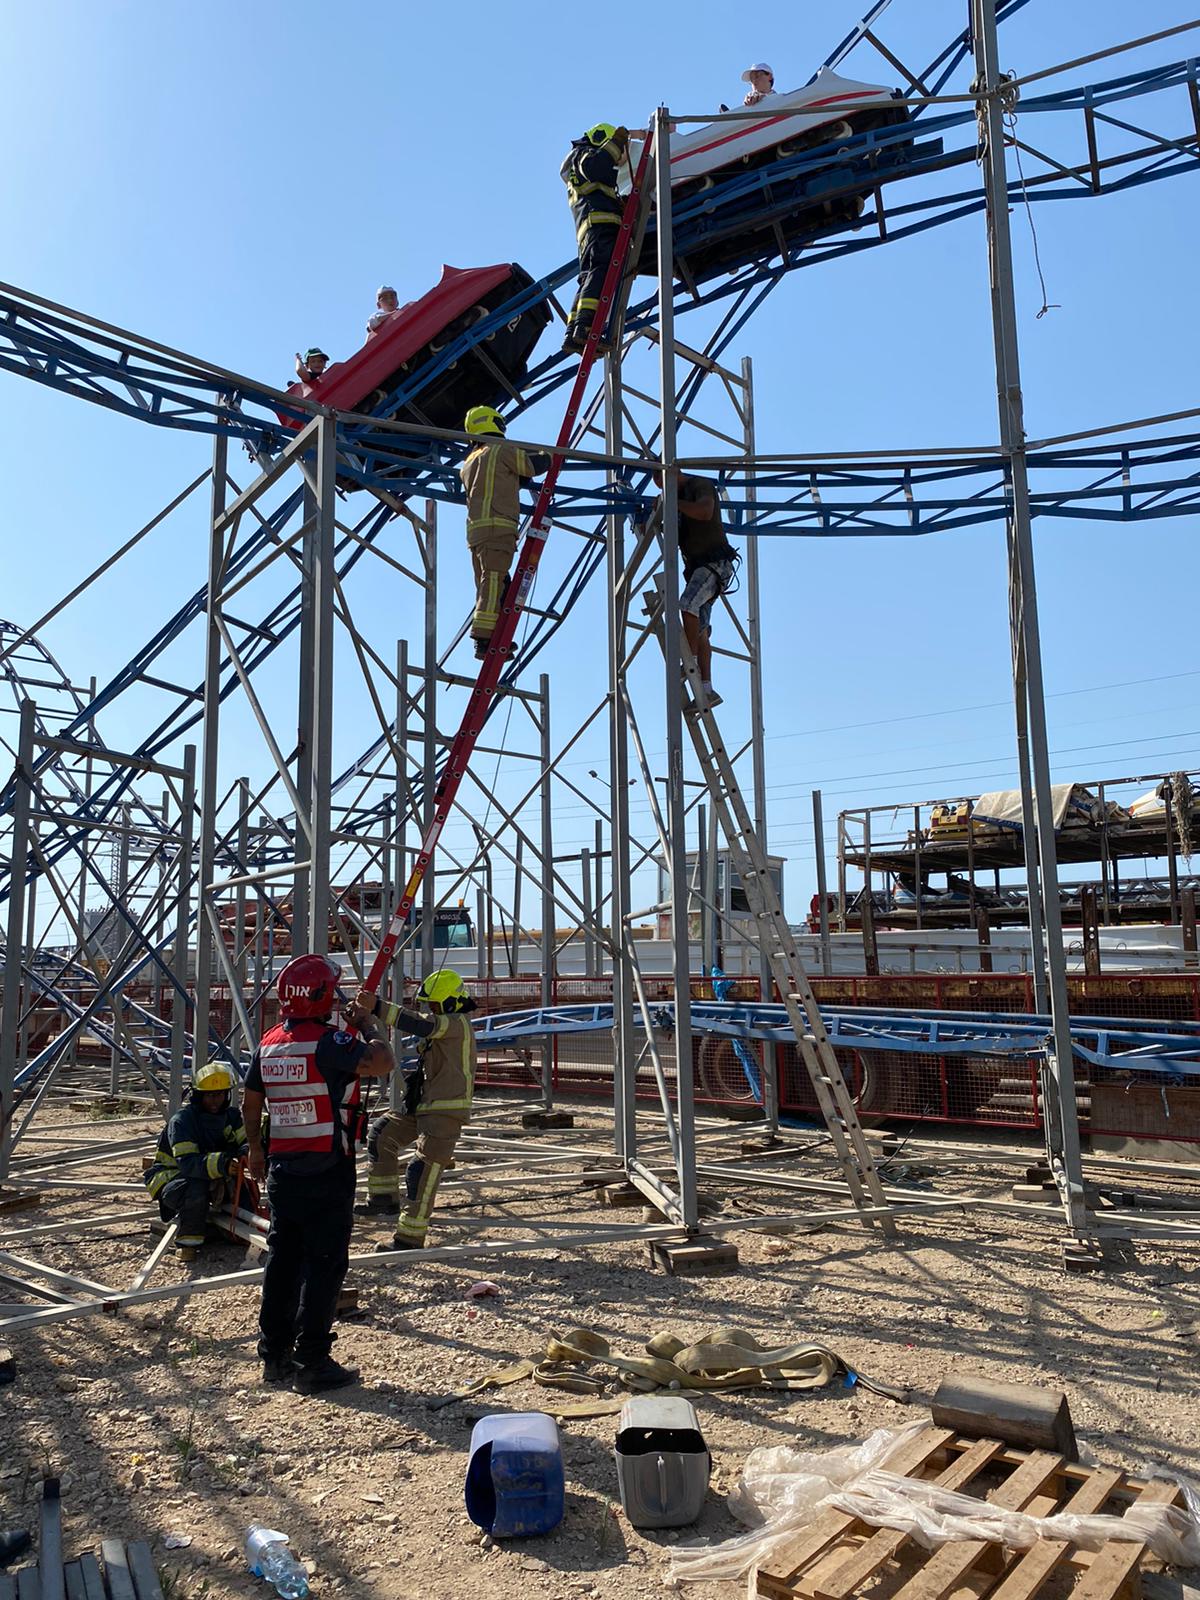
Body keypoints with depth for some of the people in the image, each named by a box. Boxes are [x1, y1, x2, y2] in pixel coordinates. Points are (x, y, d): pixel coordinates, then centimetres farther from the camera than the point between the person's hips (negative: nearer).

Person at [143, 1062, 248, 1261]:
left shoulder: (231, 1115, -4)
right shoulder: (181, 1121, -23)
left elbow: (245, 1142, -9)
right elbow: (187, 1162, -34)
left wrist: (246, 1154, -35)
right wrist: (221, 1164, -50)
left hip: (213, 1176, 6)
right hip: (170, 1176, -6)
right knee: (196, 1190, -37)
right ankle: (188, 1241, -19)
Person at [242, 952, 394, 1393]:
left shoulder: (268, 1044, 6)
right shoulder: (328, 1043, -19)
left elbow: (251, 1103, 16)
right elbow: (382, 1062, -27)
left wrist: (255, 1150, 29)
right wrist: (368, 1024, -9)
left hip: (282, 1172, 8)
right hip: (327, 1175, -7)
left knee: (282, 1262, 15)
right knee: (323, 1266, 1)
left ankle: (275, 1356, 24)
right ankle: (313, 1363, 6)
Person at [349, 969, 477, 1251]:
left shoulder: (457, 1024, -17)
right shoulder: (445, 1025, 18)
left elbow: (419, 1024, -32)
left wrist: (376, 1006, -39)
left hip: (447, 1112, -11)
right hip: (424, 1106, 11)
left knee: (423, 1171, -10)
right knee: (381, 1133, 17)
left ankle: (410, 1238, -2)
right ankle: (383, 1198, 25)